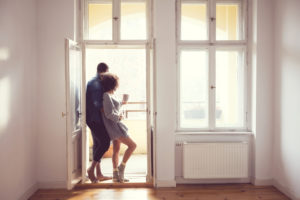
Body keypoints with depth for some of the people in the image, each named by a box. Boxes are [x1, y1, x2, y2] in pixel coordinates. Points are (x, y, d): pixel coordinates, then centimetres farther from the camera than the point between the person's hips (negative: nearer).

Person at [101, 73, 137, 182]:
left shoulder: (109, 95, 12)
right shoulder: (106, 96, -18)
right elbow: (109, 114, -22)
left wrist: (121, 103, 33)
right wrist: (119, 117, -8)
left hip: (115, 126, 10)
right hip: (114, 126, -10)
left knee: (116, 150, 12)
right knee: (132, 145, -7)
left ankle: (116, 175, 17)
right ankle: (121, 168, 0)